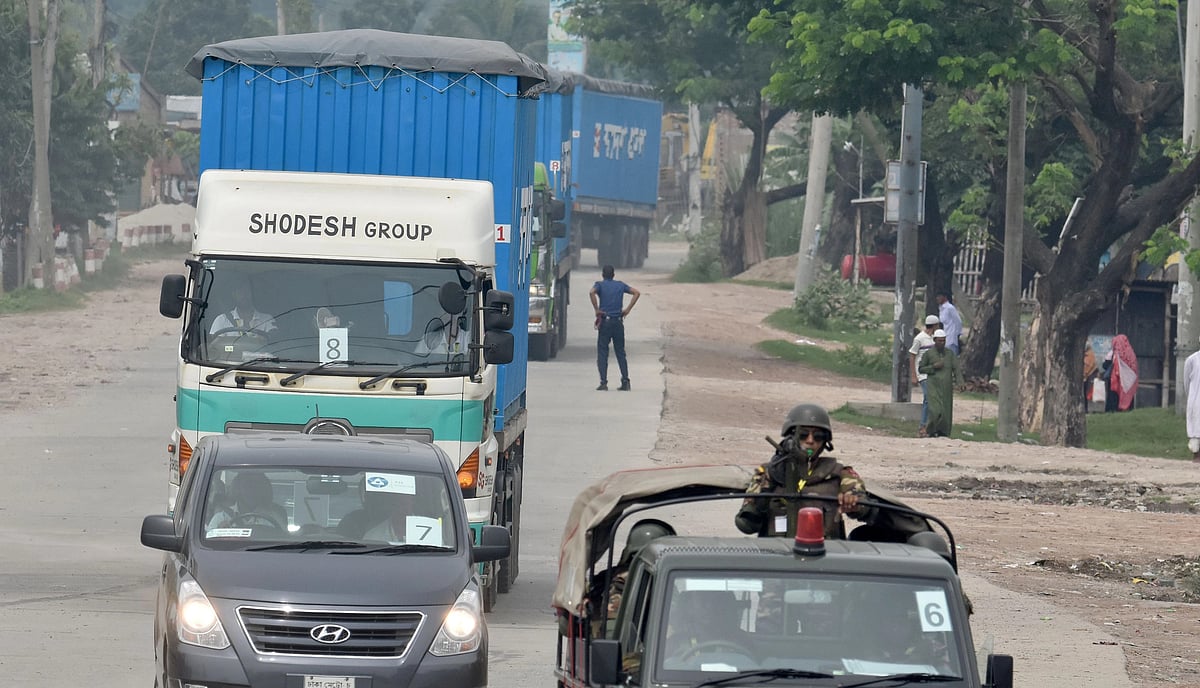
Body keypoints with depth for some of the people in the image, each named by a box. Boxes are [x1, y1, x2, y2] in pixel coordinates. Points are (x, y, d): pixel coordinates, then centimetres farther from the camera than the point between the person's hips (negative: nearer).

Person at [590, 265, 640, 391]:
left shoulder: (600, 285, 0)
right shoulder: (620, 285, 11)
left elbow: (592, 292, -22)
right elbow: (637, 293, 7)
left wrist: (596, 310, -14)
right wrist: (627, 309, 6)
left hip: (605, 322, -3)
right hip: (618, 322, 3)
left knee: (602, 353, 1)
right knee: (621, 353, 11)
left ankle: (603, 382, -8)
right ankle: (625, 381, 3)